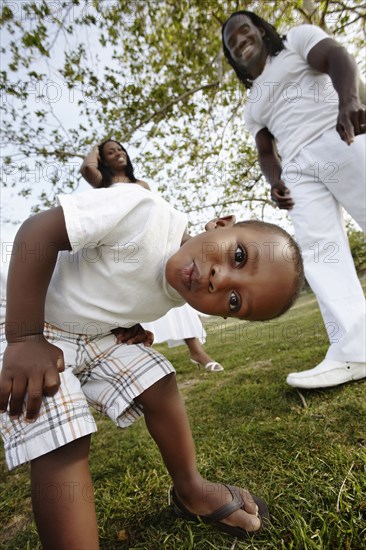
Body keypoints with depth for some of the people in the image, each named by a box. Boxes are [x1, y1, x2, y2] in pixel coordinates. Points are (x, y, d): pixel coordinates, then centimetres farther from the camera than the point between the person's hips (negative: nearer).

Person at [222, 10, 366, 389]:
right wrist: (274, 182, -1)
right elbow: (266, 150, 22)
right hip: (299, 167, 4)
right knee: (317, 248, -15)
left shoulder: (298, 37, 20)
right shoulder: (252, 104, 30)